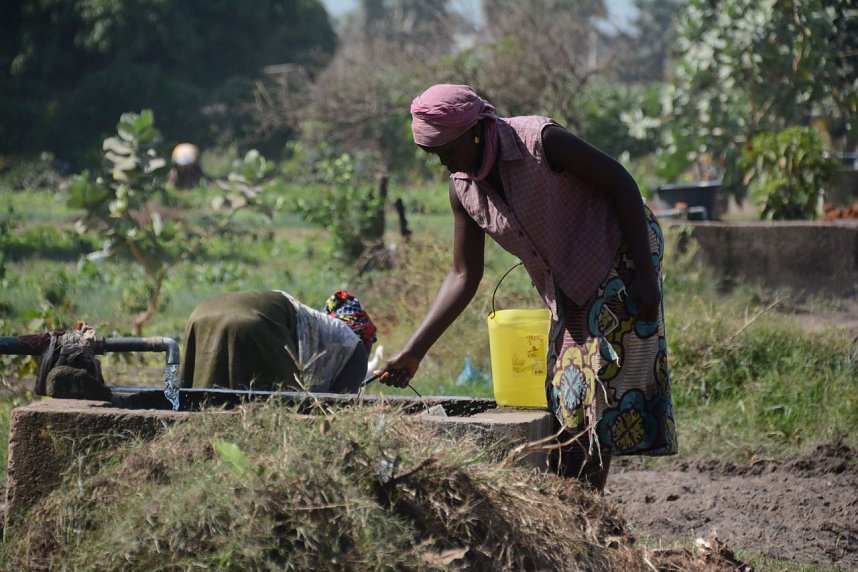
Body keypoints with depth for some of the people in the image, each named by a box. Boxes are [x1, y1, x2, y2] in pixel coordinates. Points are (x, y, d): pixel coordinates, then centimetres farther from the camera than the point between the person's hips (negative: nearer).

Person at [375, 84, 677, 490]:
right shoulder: (463, 189, -5)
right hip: (570, 289, 7)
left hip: (620, 258, -7)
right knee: (564, 395, 7)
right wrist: (414, 351, -7)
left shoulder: (541, 141, -24)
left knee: (607, 379, -10)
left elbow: (622, 184, -19)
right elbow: (463, 275, -1)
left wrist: (645, 273, -23)